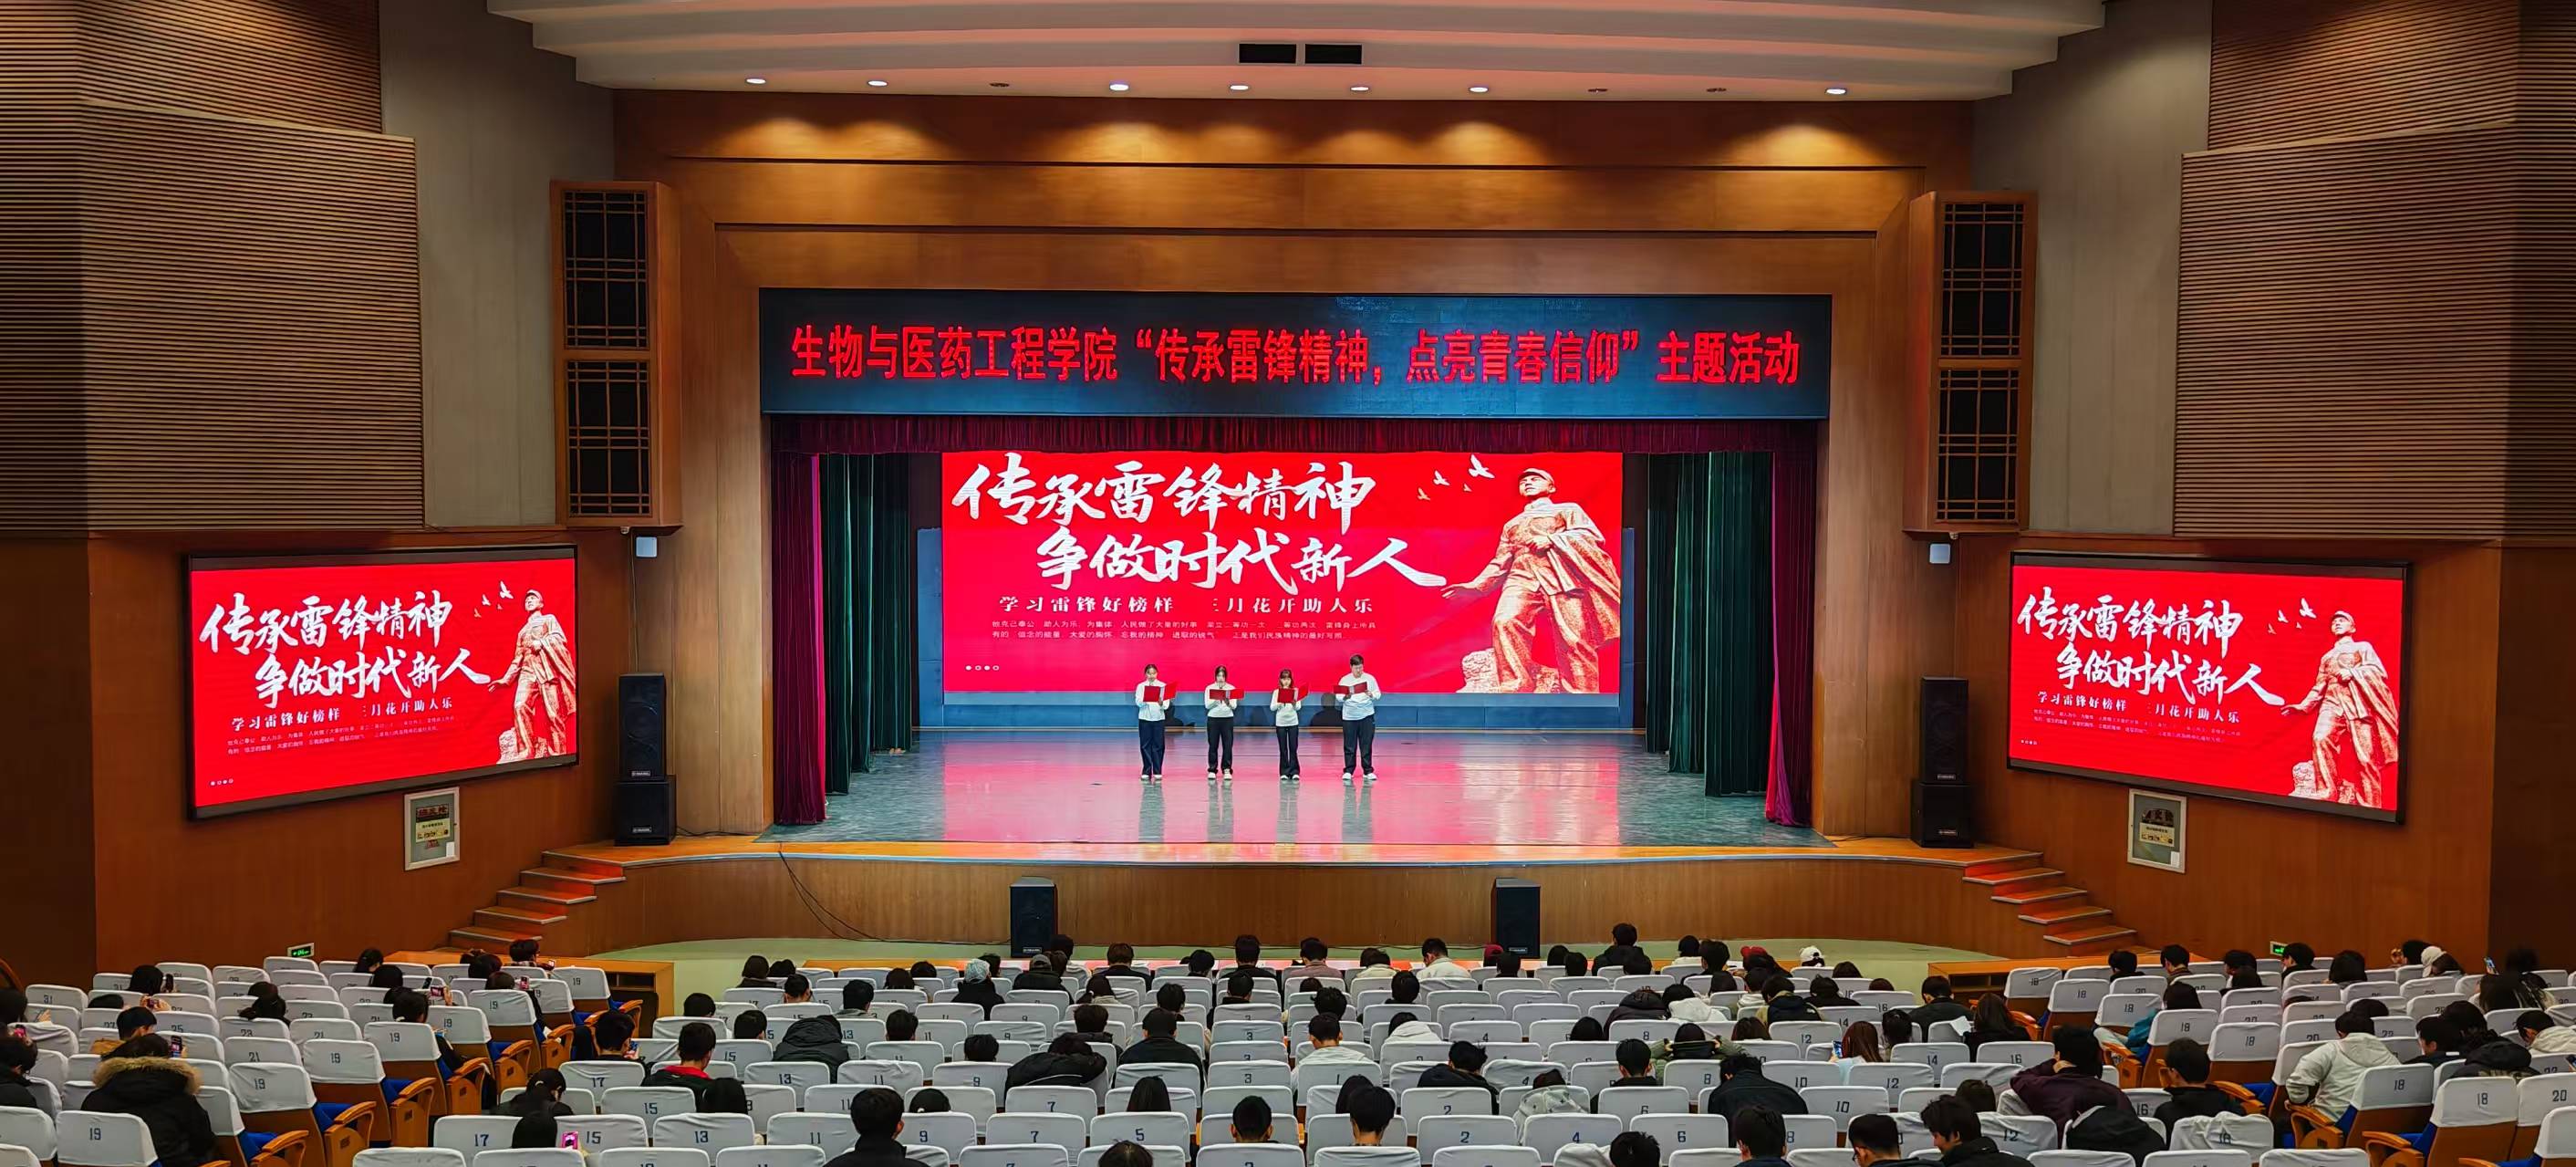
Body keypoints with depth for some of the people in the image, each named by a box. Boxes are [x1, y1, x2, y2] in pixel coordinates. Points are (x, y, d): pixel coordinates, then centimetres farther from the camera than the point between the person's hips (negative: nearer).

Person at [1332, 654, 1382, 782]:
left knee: (1367, 745, 1)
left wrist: (1371, 694, -15)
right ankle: (1348, 771, 9)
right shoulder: (1344, 680, 3)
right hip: (1349, 717, 0)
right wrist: (1345, 697, -17)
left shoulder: (1370, 679, 3)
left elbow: (1378, 694, 5)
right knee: (1349, 746, 1)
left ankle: (1368, 771, 9)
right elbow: (1338, 697, 3)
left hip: (1367, 716, 0)